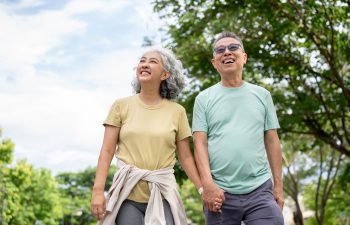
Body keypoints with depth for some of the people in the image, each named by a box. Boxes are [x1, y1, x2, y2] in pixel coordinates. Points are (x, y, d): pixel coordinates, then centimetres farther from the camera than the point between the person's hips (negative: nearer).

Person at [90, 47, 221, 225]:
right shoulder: (121, 106, 5)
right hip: (127, 193, 0)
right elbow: (107, 152, 1)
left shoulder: (177, 111, 6)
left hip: (162, 195, 0)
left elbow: (185, 157, 8)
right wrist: (98, 191, -7)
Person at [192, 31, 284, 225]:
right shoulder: (204, 98, 6)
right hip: (220, 192, -1)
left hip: (260, 191, 1)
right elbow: (200, 143, -1)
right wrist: (207, 184, -12)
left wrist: (278, 184, 6)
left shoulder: (261, 95, 10)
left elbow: (272, 141, 10)